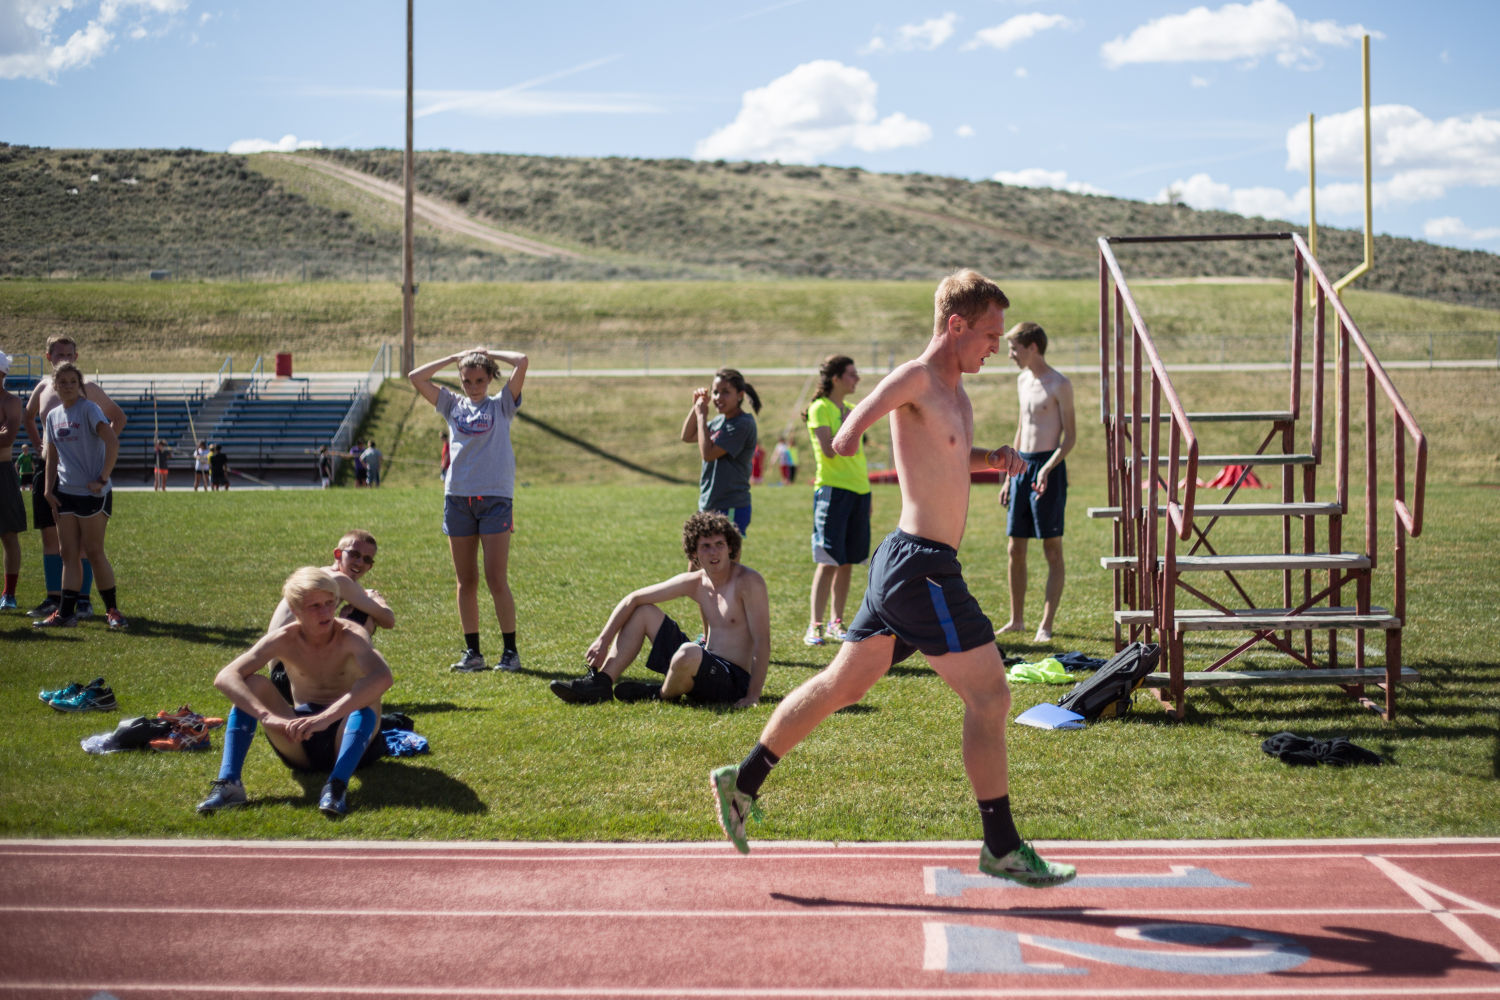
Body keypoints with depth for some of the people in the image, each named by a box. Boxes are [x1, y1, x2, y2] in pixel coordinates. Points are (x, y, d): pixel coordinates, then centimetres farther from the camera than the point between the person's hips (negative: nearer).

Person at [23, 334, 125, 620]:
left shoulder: (87, 390, -2)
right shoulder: (43, 388, 9)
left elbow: (119, 418, 8)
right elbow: (28, 417, 29)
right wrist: (38, 446, 15)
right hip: (48, 466, 4)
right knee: (49, 535, 5)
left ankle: (83, 599, 0)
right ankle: (54, 598, 11)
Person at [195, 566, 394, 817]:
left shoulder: (350, 635, -18)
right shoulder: (284, 640, -10)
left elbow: (382, 678, -40)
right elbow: (225, 678, -24)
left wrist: (325, 717, -50)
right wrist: (267, 716, -41)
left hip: (344, 738, -2)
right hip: (299, 746, 2)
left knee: (367, 697, -32)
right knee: (252, 684, -19)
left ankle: (338, 785, -44)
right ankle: (228, 783, -28)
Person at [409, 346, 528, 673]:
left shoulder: (501, 404, 7)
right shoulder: (453, 405, 15)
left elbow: (521, 361, -3)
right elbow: (416, 378, 11)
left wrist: (489, 353, 10)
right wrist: (455, 357, 11)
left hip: (495, 498, -3)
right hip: (458, 497, 3)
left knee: (497, 580, -8)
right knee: (466, 582, 5)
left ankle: (510, 651, -2)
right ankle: (472, 652, 10)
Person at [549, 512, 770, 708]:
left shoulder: (748, 582, -18)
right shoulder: (694, 582, 3)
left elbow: (762, 643, -21)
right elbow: (633, 599, 6)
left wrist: (752, 697, -26)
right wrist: (603, 641, -4)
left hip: (734, 682, -7)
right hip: (707, 666, 7)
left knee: (689, 653, -40)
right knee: (643, 612, 8)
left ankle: (662, 695, -4)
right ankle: (600, 683, -2)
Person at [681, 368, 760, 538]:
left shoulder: (743, 424, -16)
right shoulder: (719, 421, 10)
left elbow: (707, 453, -19)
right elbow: (687, 437, 22)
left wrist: (701, 416, -10)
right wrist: (695, 407, 8)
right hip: (708, 506, 9)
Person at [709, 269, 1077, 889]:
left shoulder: (955, 394, 16)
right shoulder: (916, 378, -12)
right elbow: (849, 433, -25)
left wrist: (994, 458, 14)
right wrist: (848, 437, -45)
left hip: (905, 566, 10)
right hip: (922, 566, -10)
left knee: (842, 684, 17)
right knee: (989, 698, -5)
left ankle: (743, 781, 25)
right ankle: (1001, 849, 3)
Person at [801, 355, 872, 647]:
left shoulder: (850, 411, 17)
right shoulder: (820, 409, -6)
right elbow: (829, 450, -16)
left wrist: (867, 496, 18)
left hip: (858, 491, 7)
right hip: (833, 490, -7)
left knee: (848, 561, 8)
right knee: (829, 561, -10)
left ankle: (836, 623, 15)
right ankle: (815, 626, -7)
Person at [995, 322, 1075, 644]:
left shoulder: (1059, 384, -9)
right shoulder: (1023, 380, 14)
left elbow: (1070, 435, -11)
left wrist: (1048, 468, -24)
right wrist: (1010, 476, 19)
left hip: (1048, 465, -8)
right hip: (1022, 466, 8)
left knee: (1052, 550, -2)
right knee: (1014, 548, 9)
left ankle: (1046, 625, 0)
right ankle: (1017, 619, 18)